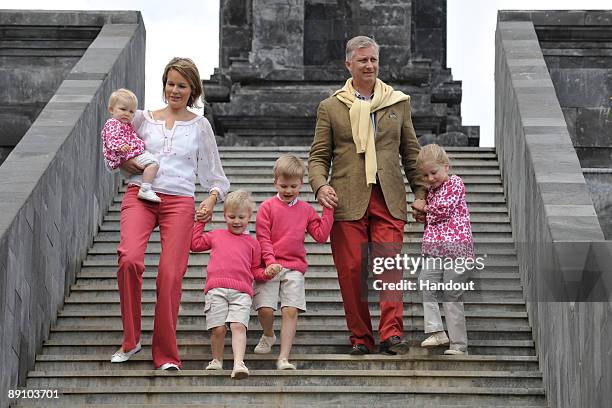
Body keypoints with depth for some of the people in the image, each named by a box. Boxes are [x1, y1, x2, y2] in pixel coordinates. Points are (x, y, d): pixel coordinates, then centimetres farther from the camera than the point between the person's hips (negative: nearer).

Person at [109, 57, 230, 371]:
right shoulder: (143, 119, 15)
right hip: (140, 195, 0)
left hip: (179, 201, 0)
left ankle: (166, 354, -1)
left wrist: (211, 200, -2)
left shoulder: (199, 126, 15)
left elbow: (212, 172, 17)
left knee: (170, 274, -12)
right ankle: (130, 340, -8)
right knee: (130, 259, -24)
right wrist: (125, 163, 2)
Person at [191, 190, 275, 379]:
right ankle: (216, 361, 10)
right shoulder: (216, 235, 23)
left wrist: (267, 273, 4)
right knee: (218, 328, -10)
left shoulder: (252, 243, 22)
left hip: (242, 292, 0)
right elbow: (195, 244, 31)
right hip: (216, 288, 0)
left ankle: (239, 363, -28)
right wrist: (200, 223, 29)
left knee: (239, 326, -18)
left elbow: (255, 269, 24)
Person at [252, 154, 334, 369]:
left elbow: (321, 235, 6)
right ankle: (268, 335, 21)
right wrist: (270, 262, -15)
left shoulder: (306, 210, 12)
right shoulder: (267, 207, 3)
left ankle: (284, 358, -10)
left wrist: (328, 209, 3)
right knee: (265, 309, -13)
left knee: (291, 311, -11)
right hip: (270, 266, -2)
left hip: (294, 268, 2)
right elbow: (263, 238, -2)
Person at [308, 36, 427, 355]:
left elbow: (411, 152, 18)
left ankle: (391, 333, -13)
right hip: (348, 200, -1)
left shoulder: (398, 103, 15)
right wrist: (320, 185, -10)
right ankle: (360, 338, 6)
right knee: (351, 269, -3)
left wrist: (420, 192, 9)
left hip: (389, 199, 1)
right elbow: (318, 156, 10)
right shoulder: (331, 108, 10)